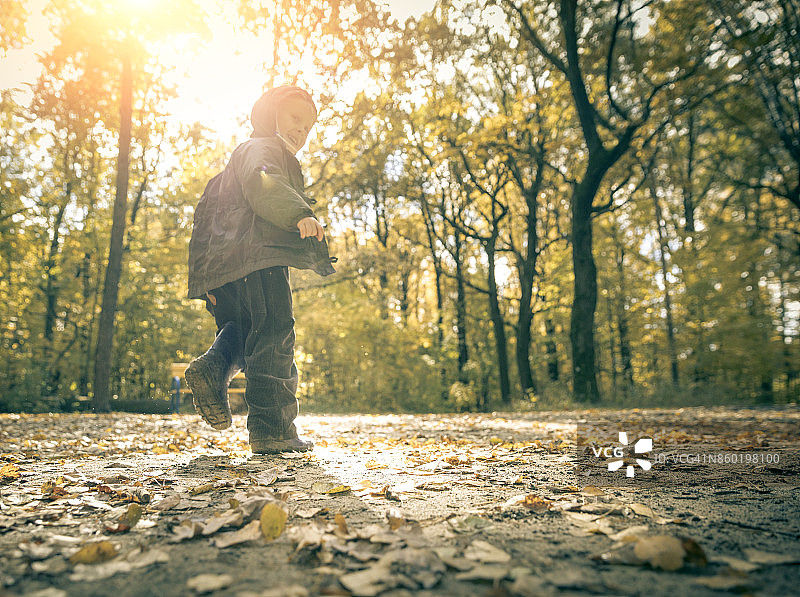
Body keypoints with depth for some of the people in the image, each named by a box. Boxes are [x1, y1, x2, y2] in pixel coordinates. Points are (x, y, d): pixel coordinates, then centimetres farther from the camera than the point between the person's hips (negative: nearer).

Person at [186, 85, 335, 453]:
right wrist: (300, 214, -35)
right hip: (258, 255, -10)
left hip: (228, 261, 10)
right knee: (274, 334, -13)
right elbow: (263, 183, -18)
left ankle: (212, 368, -10)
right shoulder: (262, 148, 6)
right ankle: (272, 429, -16)